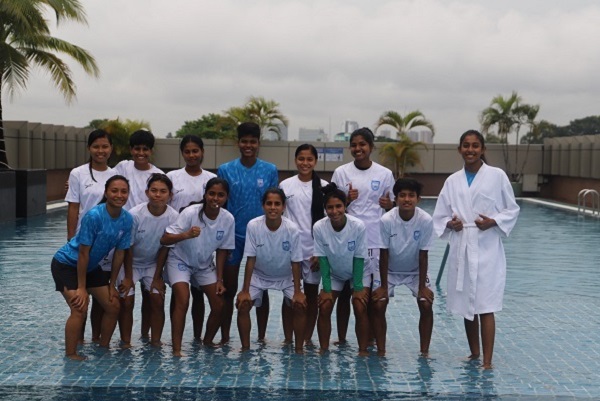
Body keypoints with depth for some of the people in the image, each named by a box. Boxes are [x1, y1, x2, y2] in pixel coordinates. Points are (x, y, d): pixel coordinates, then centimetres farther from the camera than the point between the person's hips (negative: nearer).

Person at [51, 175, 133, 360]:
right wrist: (81, 288, -20)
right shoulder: (94, 216, -29)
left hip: (91, 266, 7)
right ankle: (70, 355, -4)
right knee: (80, 309, -19)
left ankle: (103, 348, 22)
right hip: (66, 264, -7)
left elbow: (119, 253, -2)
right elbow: (83, 253, -25)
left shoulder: (127, 220, -12)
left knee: (113, 306, 5)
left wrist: (112, 284, 1)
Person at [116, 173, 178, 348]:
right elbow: (128, 247, -16)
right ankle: (125, 343, 4)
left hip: (153, 264, 2)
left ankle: (156, 342, 5)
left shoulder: (173, 217, -20)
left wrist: (157, 277, -7)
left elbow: (164, 248, -10)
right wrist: (128, 277, -12)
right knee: (126, 301, -9)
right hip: (130, 263, -2)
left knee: (158, 301, -7)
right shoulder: (135, 214, -26)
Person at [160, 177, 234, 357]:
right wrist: (186, 235, -50)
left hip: (205, 265, 4)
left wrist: (219, 279, -2)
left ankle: (208, 341, 23)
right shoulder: (190, 213, -27)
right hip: (180, 261, -4)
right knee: (183, 301, -22)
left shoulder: (228, 219, -16)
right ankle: (176, 349, -14)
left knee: (219, 305, -1)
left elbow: (222, 249, -2)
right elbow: (164, 239, -31)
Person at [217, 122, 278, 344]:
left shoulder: (270, 171, 1)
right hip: (233, 236, 0)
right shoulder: (225, 170, 0)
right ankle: (224, 337, 15)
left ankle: (261, 337, 18)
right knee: (229, 290, 6)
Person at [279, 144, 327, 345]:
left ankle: (307, 339, 17)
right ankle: (288, 339, 15)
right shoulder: (285, 185, 3)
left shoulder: (324, 187, 0)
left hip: (315, 249, 0)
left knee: (312, 295, 7)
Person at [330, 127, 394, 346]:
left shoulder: (385, 174, 4)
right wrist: (346, 200, -14)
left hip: (375, 241, 0)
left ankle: (370, 340, 14)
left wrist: (389, 204, -11)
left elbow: (391, 206, 12)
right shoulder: (341, 173, 3)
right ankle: (341, 339, 15)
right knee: (344, 291, 5)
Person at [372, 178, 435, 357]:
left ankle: (424, 351, 2)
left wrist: (422, 286, -13)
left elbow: (423, 256, -17)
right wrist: (383, 286, -15)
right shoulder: (386, 220, -26)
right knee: (378, 305, -14)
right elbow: (384, 255, -18)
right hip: (390, 270, 0)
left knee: (426, 306, -13)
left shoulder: (426, 220, -24)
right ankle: (381, 351, 0)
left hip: (415, 271, 1)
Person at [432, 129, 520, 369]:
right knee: (466, 306, 12)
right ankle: (474, 354, 27)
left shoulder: (497, 176, -1)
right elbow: (439, 216, 11)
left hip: (487, 250, -4)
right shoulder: (452, 181, 8)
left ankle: (487, 361, -4)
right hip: (461, 250, 4)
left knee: (485, 307, -7)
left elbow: (512, 210, 4)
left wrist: (493, 222, -13)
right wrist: (450, 223, -9)